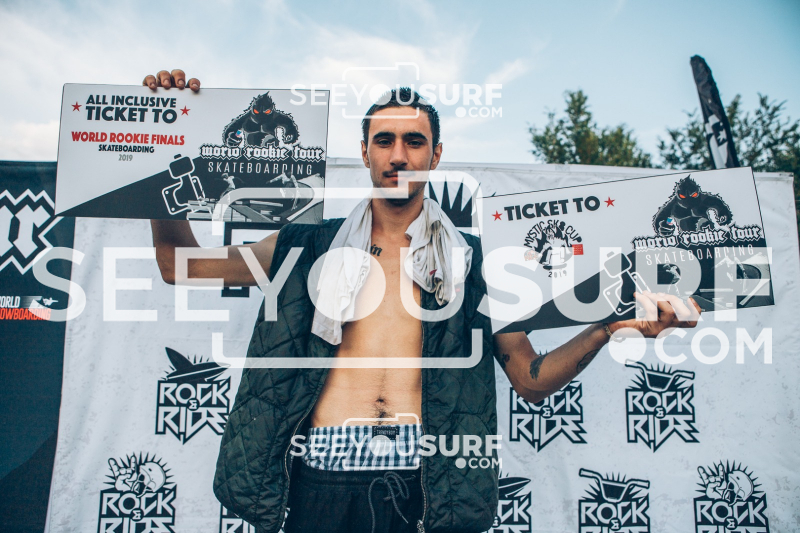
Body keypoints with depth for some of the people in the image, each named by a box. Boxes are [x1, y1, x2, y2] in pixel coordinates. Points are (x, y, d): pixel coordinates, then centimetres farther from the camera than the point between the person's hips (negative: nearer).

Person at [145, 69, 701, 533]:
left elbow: (531, 379, 9)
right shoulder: (311, 245, 8)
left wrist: (606, 325, -8)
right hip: (327, 471, 1)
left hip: (427, 479, 0)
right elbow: (179, 264, 10)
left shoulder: (471, 260, 8)